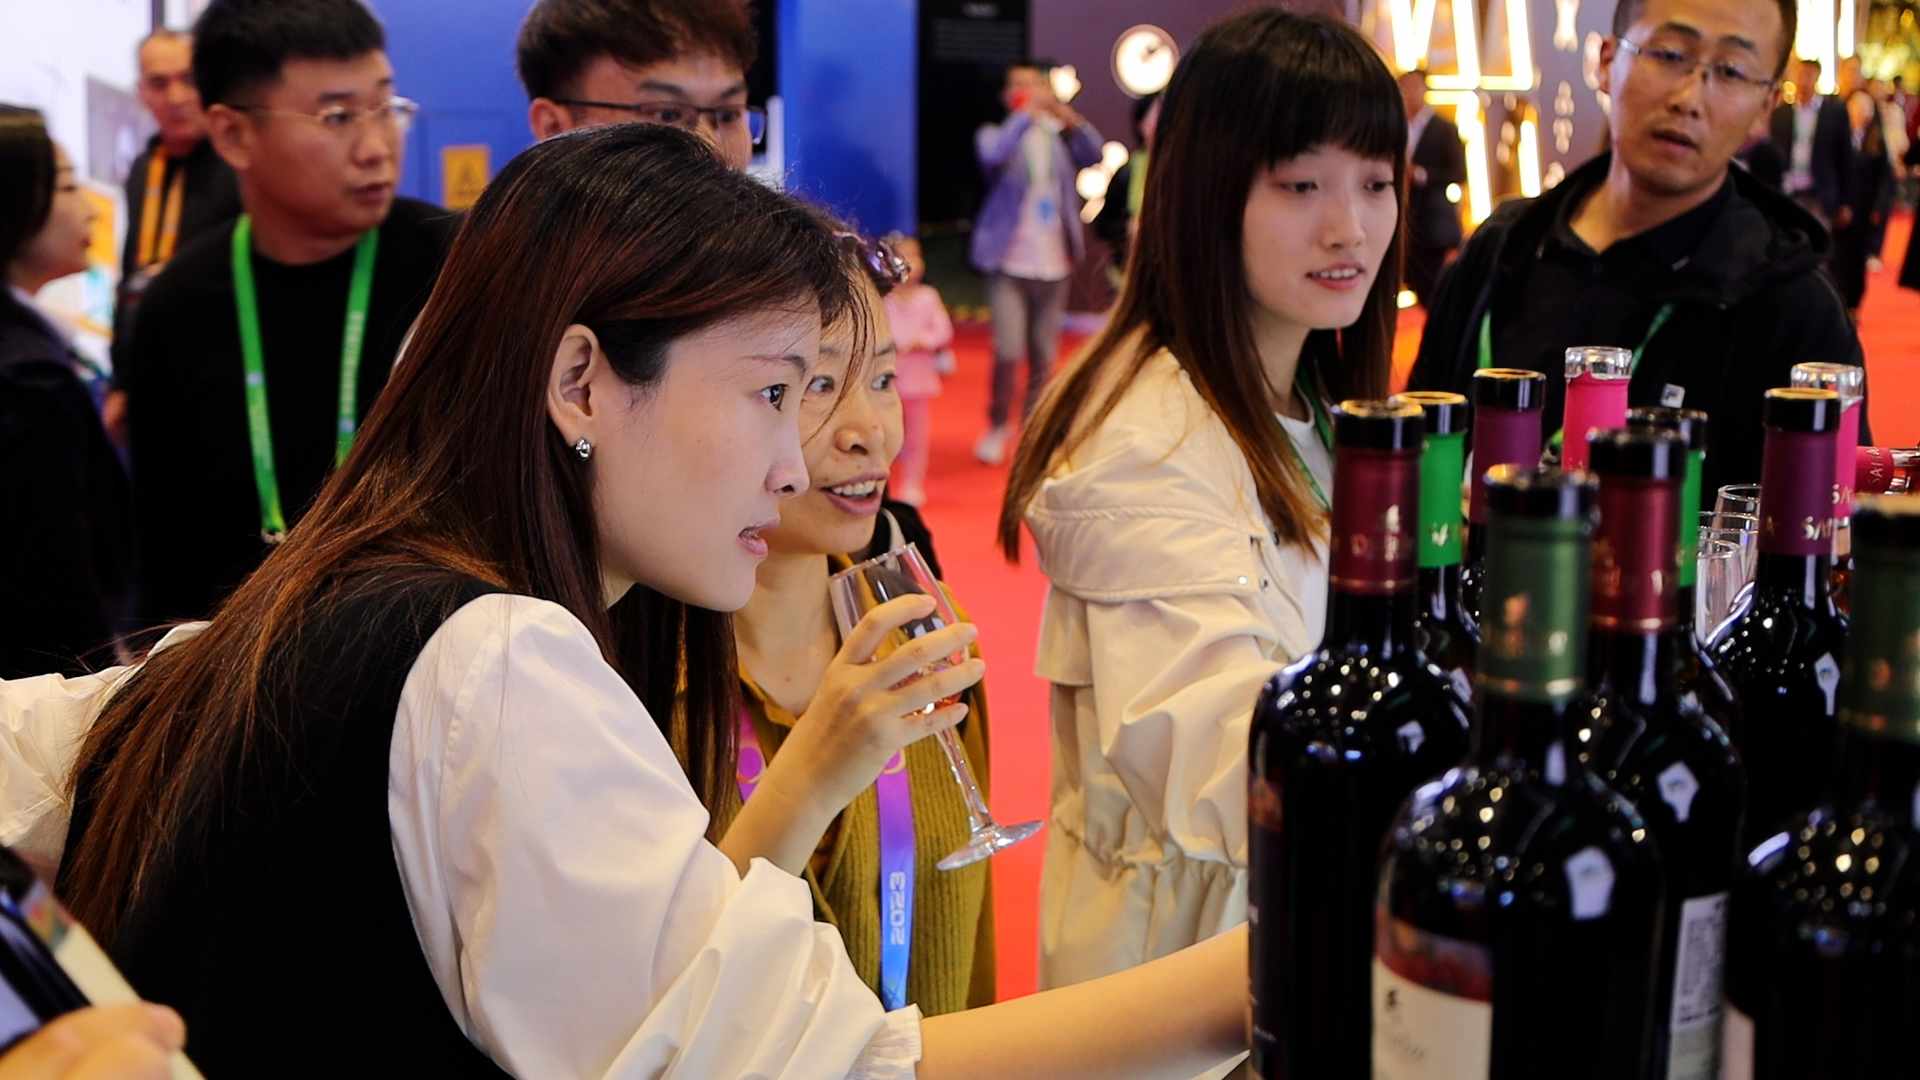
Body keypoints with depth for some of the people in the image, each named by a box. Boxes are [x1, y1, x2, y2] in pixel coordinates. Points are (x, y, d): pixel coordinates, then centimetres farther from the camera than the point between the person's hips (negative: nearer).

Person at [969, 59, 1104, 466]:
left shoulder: (1057, 135, 9)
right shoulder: (994, 134, 1)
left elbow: (1093, 154, -10)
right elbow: (995, 157, -22)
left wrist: (1064, 112, -21)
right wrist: (1027, 113, -26)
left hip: (1053, 265, 3)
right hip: (1009, 264, -3)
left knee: (1043, 357, 6)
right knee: (1007, 352, -13)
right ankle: (998, 426, 8)